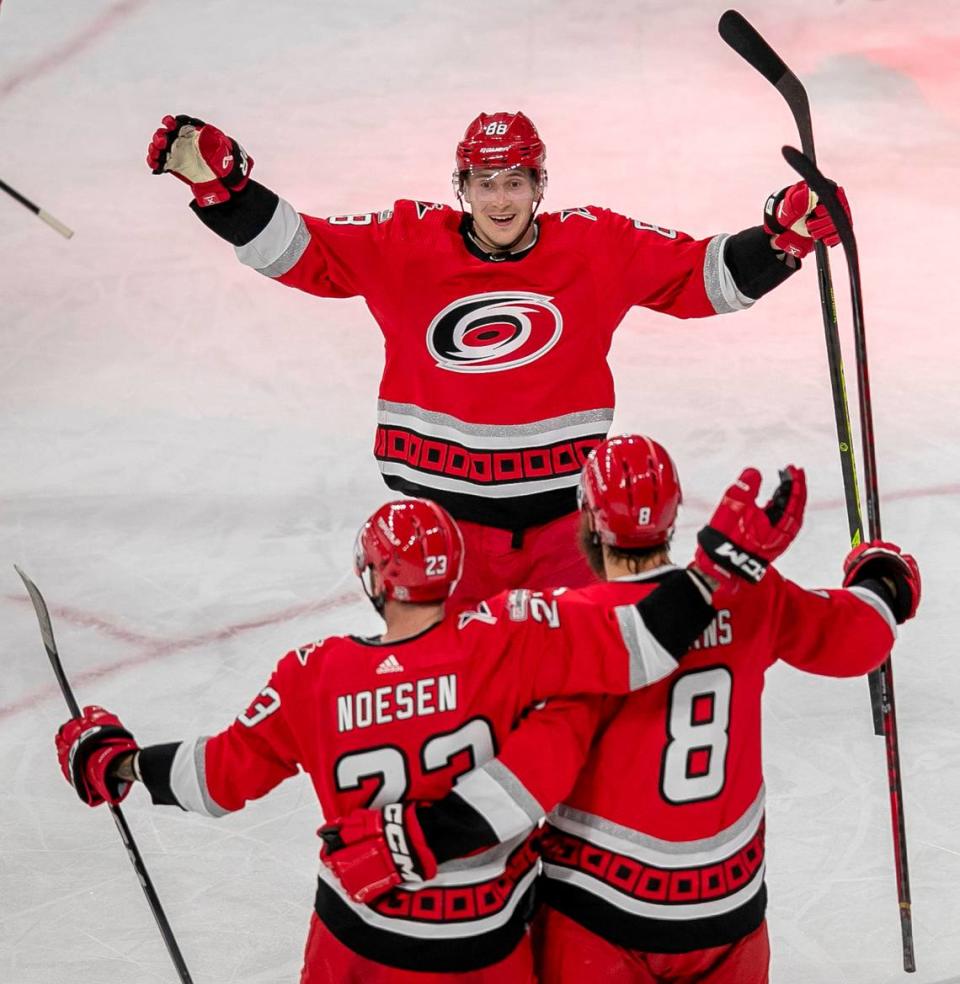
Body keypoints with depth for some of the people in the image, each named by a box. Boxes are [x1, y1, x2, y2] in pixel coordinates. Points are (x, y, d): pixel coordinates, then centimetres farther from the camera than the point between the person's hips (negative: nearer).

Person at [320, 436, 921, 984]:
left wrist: (419, 835, -32)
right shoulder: (748, 597, -6)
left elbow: (540, 762, -29)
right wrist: (884, 582, 31)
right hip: (729, 903, 4)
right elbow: (849, 639, 9)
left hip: (605, 906, -4)